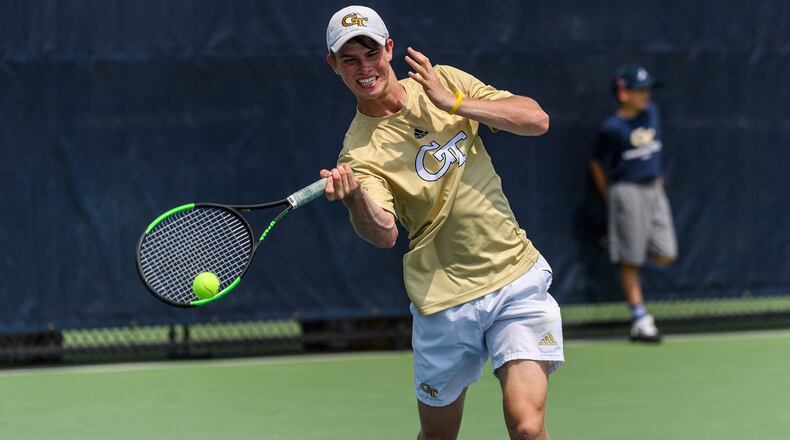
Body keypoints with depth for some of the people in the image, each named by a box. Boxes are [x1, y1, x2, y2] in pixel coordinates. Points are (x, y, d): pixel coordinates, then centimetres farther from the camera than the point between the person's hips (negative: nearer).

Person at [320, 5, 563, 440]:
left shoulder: (444, 82, 4)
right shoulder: (360, 151, -7)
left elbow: (536, 119, -3)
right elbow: (383, 234, -23)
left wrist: (453, 102, -14)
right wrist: (354, 197, -45)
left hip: (517, 278, 1)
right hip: (444, 301, -1)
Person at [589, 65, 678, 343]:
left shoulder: (651, 112, 7)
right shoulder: (612, 128, -11)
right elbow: (598, 164, 0)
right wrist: (610, 197, 4)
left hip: (654, 190, 6)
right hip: (627, 192, -6)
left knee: (665, 256, -1)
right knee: (630, 262, -5)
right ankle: (640, 320, -2)